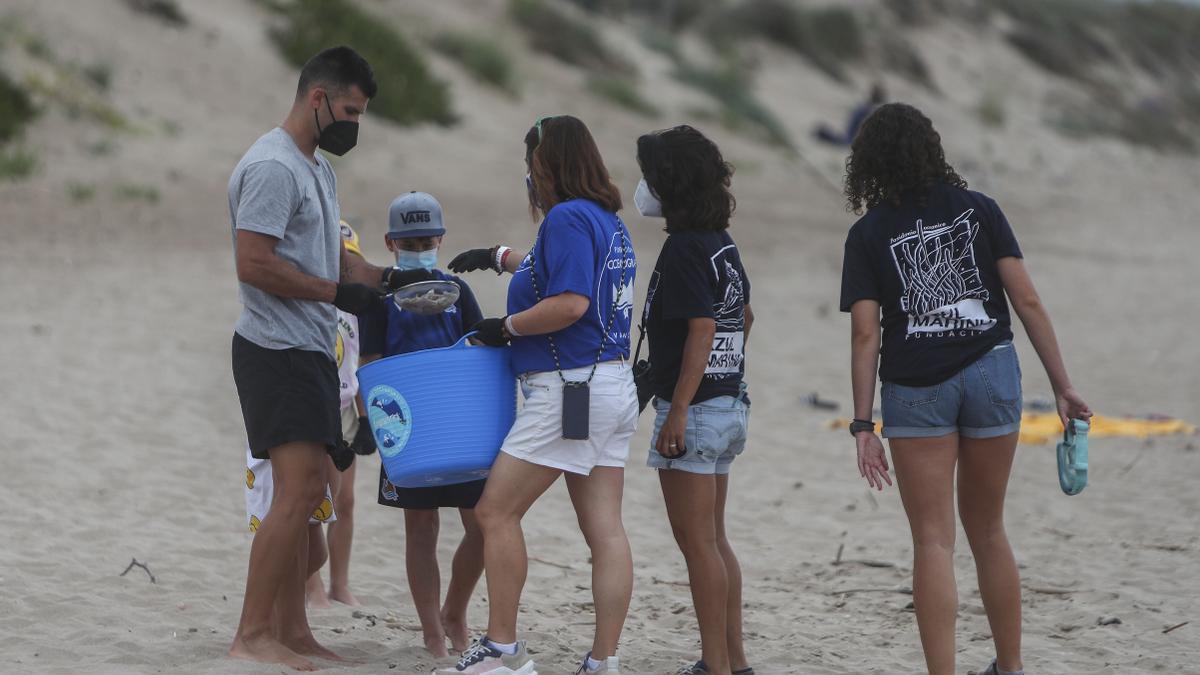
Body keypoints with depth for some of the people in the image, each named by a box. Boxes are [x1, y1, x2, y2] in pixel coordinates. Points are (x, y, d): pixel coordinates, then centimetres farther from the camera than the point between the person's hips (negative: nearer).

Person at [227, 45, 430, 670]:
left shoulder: (319, 168, 18)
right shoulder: (272, 167, -15)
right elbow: (254, 264, -22)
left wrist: (384, 278, 7)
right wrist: (337, 292, -18)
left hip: (309, 351, 10)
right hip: (276, 352, -10)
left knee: (304, 494, 10)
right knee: (298, 490, -15)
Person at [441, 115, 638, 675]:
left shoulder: (568, 218, -13)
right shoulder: (609, 222, 17)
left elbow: (570, 303, -23)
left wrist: (505, 328, -9)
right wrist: (498, 256, 47)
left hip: (569, 391, -9)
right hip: (613, 386, 10)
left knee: (495, 512, -2)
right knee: (604, 529, 5)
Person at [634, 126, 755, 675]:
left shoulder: (685, 248, -16)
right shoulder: (722, 243, 12)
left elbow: (701, 329, -22)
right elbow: (743, 316, 23)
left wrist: (678, 411, -23)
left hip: (694, 408, -10)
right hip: (729, 405, 10)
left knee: (696, 542, -5)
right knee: (713, 540, 15)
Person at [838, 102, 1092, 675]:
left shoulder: (869, 234, 0)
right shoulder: (978, 209, 3)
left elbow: (865, 334, -6)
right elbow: (1027, 301, -1)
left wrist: (863, 425, -5)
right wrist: (1063, 387, 1)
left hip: (915, 390, -2)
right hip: (991, 373, 2)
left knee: (934, 540, 1)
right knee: (988, 530, 16)